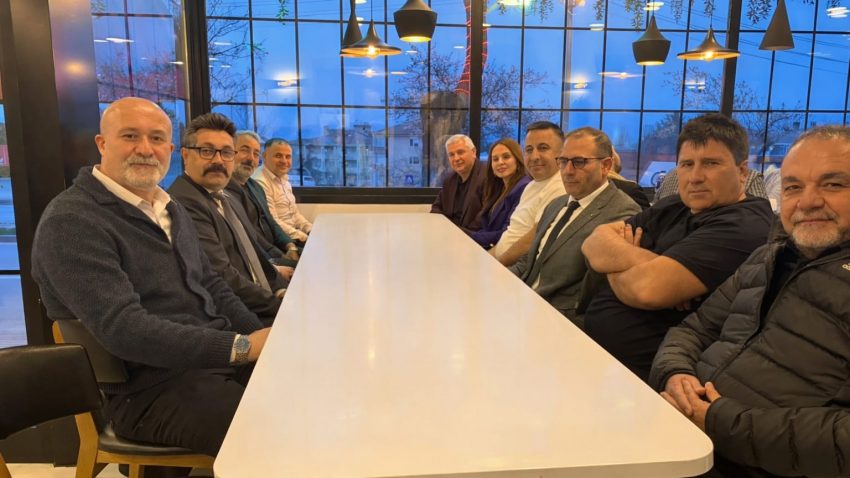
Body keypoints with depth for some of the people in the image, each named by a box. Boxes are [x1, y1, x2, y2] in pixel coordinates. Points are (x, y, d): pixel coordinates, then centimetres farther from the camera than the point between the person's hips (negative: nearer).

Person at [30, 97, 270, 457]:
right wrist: (241, 346, -25)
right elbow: (123, 329, -23)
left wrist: (264, 341, -1)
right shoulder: (70, 222, -13)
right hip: (149, 385, -8)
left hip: (217, 356, 8)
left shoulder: (170, 209, 15)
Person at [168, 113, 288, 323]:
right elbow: (221, 278, -20)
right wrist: (280, 304, -14)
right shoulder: (184, 203, -15)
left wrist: (281, 290, 1)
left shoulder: (229, 202, 18)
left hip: (265, 308, 9)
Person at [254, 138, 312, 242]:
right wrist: (304, 237, -19)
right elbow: (272, 223, -20)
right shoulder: (260, 183, -16)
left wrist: (312, 231, 4)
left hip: (294, 231, 9)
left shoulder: (284, 179, 14)